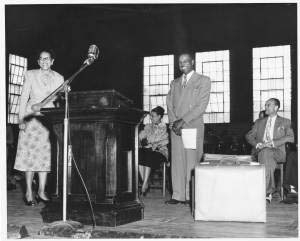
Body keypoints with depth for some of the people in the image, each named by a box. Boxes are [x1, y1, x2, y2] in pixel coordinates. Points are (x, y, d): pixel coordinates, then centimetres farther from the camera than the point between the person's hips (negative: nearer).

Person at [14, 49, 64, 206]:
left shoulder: (58, 78, 12)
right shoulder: (30, 75, 7)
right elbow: (23, 98, 3)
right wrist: (21, 119, -5)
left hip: (49, 117, 2)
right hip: (31, 116, -2)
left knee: (46, 155, -1)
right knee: (29, 154, -5)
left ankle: (41, 192, 5)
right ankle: (29, 192, 0)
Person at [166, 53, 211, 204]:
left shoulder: (203, 80, 5)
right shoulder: (175, 83, 20)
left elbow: (202, 105, -5)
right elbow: (169, 104, 13)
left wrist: (183, 121, -12)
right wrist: (173, 122, -5)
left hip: (193, 127, -4)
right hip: (176, 128, 4)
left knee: (192, 162, -7)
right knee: (177, 162, 1)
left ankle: (191, 196, -2)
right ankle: (178, 195, 5)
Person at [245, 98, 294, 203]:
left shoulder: (285, 122, 14)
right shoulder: (259, 122, 24)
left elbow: (290, 137, -3)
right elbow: (249, 135, 14)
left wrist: (272, 143, -15)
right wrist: (257, 144, -9)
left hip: (278, 152, -2)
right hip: (261, 152, 2)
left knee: (266, 152, -37)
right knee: (269, 160, -35)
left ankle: (265, 192, -38)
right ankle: (269, 192, -36)